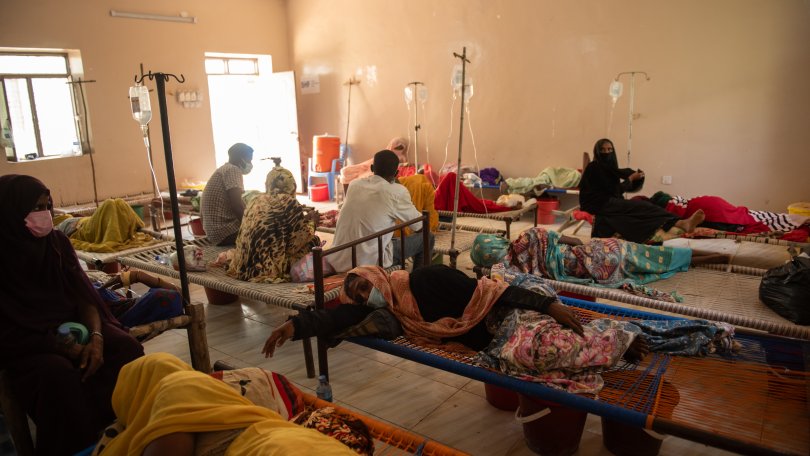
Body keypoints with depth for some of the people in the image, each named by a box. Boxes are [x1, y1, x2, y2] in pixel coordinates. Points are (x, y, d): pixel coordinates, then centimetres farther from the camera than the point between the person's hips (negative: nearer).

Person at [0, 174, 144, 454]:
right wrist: (61, 346, -21)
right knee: (57, 372, -35)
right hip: (25, 345, -4)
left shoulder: (57, 242, 1)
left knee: (127, 347, -22)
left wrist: (96, 337, -18)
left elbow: (84, 296, 0)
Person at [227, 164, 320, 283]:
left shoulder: (255, 201, 10)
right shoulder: (290, 203, -7)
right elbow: (301, 239, -5)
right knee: (313, 242, 12)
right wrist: (311, 221, 15)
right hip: (273, 268, -7)